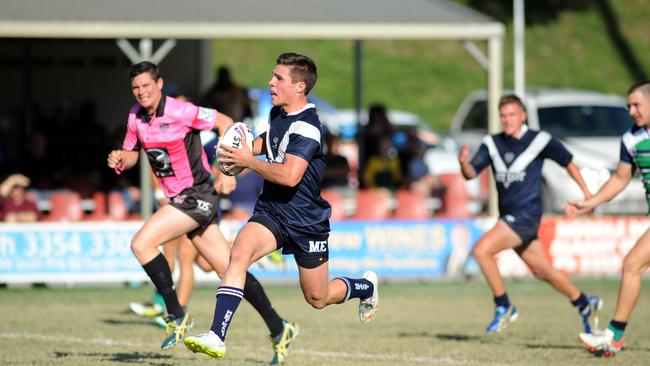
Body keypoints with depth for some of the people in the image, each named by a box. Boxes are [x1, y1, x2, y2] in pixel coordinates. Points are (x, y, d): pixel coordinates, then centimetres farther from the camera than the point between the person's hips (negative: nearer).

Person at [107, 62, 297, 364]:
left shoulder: (179, 111, -16)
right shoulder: (135, 117, 7)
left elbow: (225, 123, -11)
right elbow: (132, 153, 19)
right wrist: (120, 160, -5)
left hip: (198, 195, -8)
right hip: (180, 199, 8)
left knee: (141, 244, -19)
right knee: (229, 271, 8)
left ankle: (177, 316, -11)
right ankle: (278, 328, 17)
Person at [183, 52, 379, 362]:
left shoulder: (307, 126, -21)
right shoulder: (277, 113, 5)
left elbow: (290, 175, -33)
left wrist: (248, 161, -25)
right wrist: (249, 148, 8)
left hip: (306, 221, -6)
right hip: (271, 211, 6)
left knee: (317, 299, 10)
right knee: (239, 253, -25)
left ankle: (366, 286, 43)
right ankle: (216, 337, -32)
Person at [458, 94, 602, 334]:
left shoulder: (540, 141, -7)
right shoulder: (492, 144, 5)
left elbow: (567, 161, 6)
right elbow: (471, 173, -4)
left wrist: (586, 193, 9)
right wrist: (464, 163, -27)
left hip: (526, 215, -6)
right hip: (508, 216, 6)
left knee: (481, 250, -21)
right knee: (542, 271, 15)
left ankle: (503, 307, -8)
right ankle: (585, 305, 33)